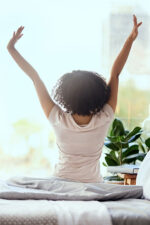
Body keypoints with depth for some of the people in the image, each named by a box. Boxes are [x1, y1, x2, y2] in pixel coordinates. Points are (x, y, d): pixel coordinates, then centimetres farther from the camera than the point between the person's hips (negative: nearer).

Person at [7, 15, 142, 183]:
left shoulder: (59, 121, -22)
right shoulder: (103, 120, -20)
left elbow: (35, 77, -17)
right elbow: (115, 74, -17)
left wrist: (11, 48, -14)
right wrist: (131, 40, -11)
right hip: (94, 186, 0)